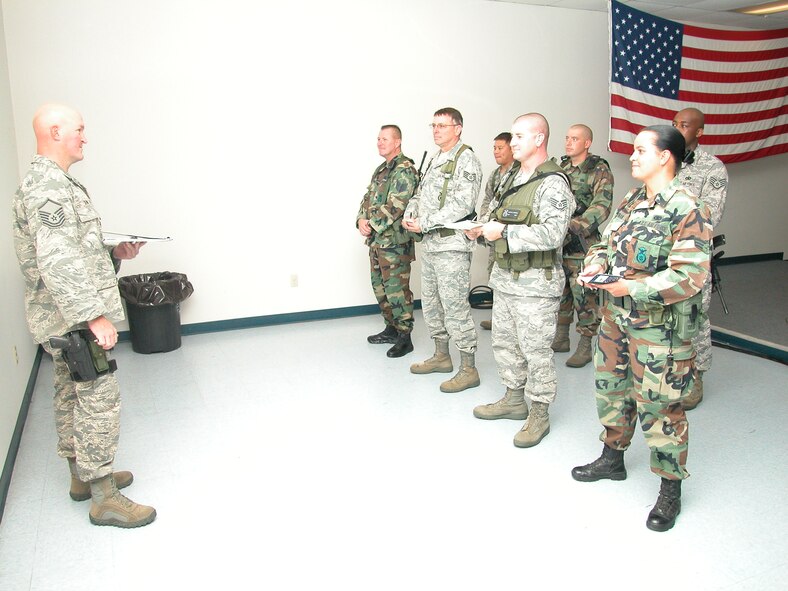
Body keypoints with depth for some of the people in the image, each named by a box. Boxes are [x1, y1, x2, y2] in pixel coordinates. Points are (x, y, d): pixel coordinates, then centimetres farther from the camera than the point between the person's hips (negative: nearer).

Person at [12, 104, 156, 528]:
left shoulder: (52, 183, 15)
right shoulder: (47, 187, -19)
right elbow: (57, 262, -27)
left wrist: (114, 253, 8)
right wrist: (94, 316, -29)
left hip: (63, 320, 11)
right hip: (73, 319, -11)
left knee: (71, 396, 18)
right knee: (99, 400, -5)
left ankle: (84, 476, 33)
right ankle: (103, 498, 4)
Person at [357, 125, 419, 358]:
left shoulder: (405, 170, -12)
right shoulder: (380, 170, 18)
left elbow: (395, 206, -21)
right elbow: (367, 198, 16)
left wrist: (372, 225, -17)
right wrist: (361, 220, -2)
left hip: (395, 242, -9)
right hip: (376, 240, 9)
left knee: (397, 290, -5)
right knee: (380, 287, 16)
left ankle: (404, 337, 5)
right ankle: (391, 329, 29)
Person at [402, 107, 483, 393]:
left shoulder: (466, 160, -11)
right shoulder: (435, 159, 18)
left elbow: (462, 205, -21)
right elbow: (420, 193, 22)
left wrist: (424, 223, -19)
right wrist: (409, 215, 0)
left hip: (451, 245, -10)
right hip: (429, 243, 10)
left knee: (455, 306, -7)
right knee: (431, 302, 17)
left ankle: (468, 370, 3)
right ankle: (441, 356, 32)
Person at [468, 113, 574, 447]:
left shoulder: (552, 183, -14)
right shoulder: (516, 179, 15)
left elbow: (552, 234, -24)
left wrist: (504, 231, -22)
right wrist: (484, 230, 6)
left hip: (535, 282, -9)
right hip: (505, 276, 9)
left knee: (536, 350, 1)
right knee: (504, 343, 17)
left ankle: (539, 414, 15)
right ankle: (514, 399, 33)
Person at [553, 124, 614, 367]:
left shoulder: (599, 171, -6)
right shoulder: (560, 168, 14)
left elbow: (601, 207, -17)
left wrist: (574, 227, -27)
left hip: (581, 245, -6)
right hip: (556, 242, 6)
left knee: (583, 294, -2)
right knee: (559, 291, 14)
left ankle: (585, 346, 8)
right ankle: (561, 338, 28)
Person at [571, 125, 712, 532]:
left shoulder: (687, 209, -17)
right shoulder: (629, 202, 8)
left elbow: (690, 276, -23)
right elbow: (606, 243, 18)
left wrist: (633, 288, -25)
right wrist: (594, 266, -3)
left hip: (660, 327, -8)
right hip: (615, 317, 8)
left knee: (659, 405, 2)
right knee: (611, 388, 20)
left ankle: (670, 490, 21)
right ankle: (613, 458, 42)